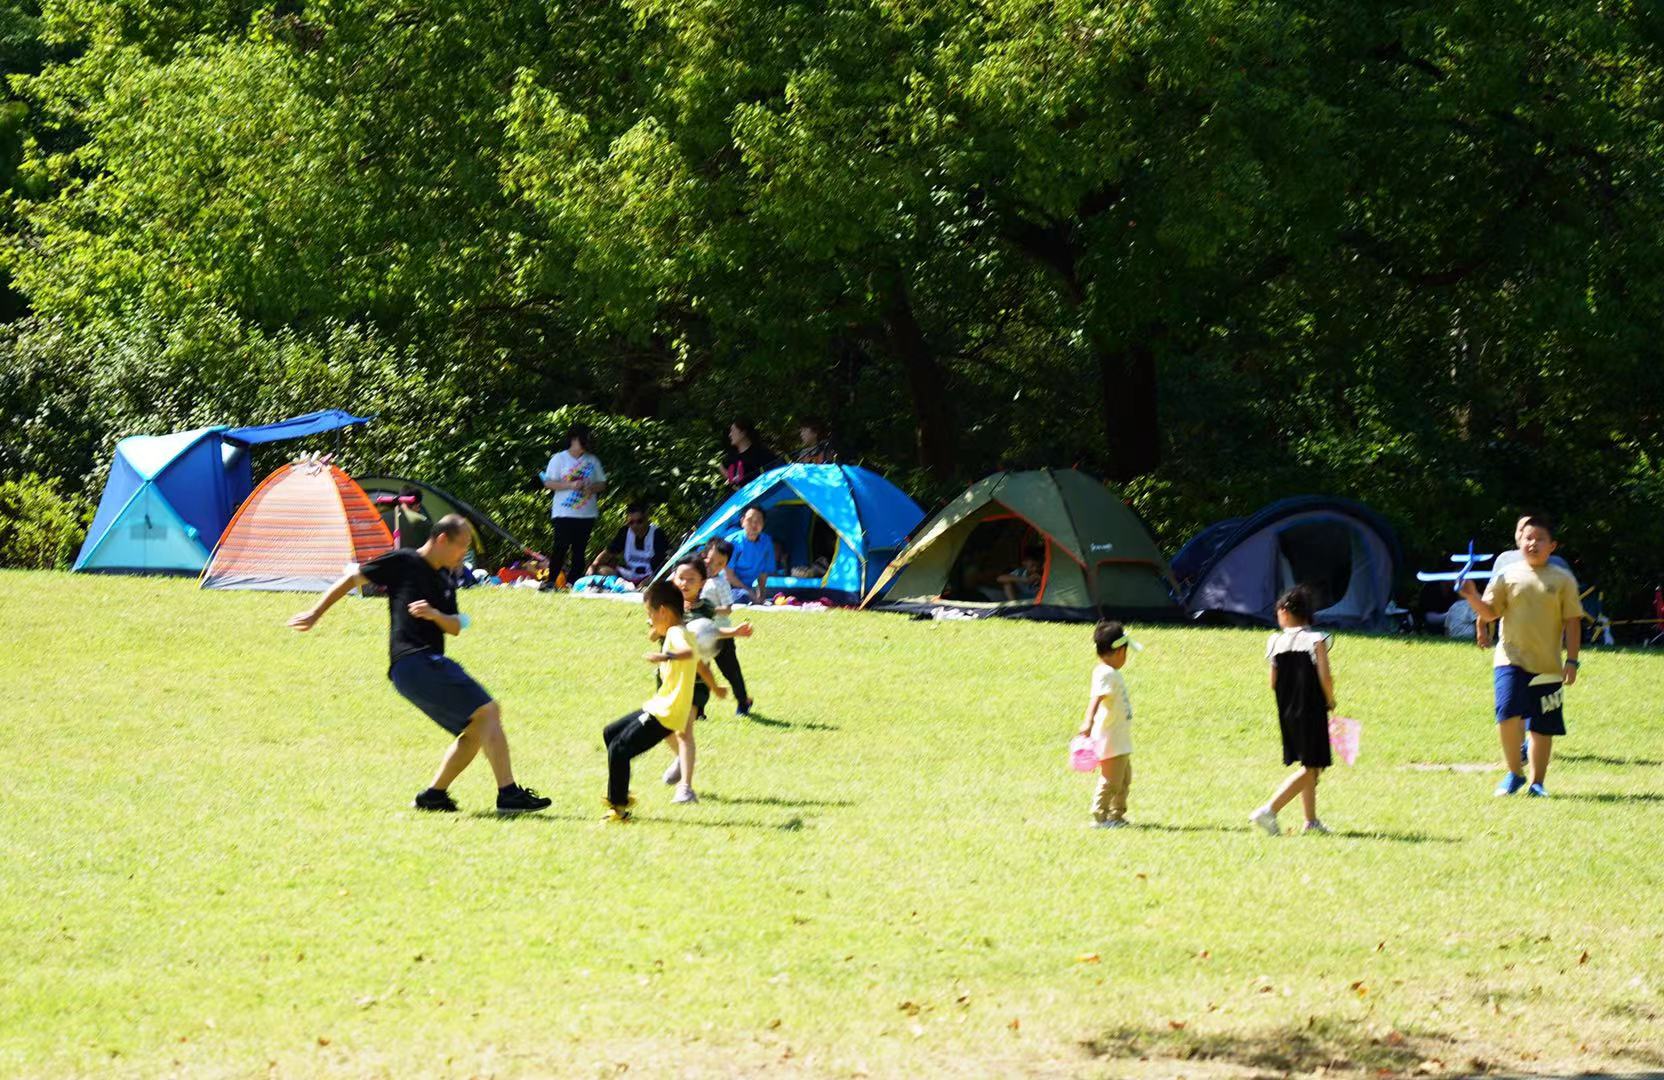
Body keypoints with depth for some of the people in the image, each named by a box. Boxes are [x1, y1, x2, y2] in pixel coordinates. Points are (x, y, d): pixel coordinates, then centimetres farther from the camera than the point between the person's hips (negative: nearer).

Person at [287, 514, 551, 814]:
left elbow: (455, 627, 13)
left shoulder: (445, 580, 21)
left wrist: (435, 615, -10)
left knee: (475, 730, 12)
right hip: (413, 662, -9)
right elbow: (352, 579, 4)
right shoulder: (403, 562, -1)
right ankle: (508, 794, -21)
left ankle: (434, 795, 14)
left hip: (430, 664, 9)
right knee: (488, 711, -15)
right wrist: (316, 614, 6)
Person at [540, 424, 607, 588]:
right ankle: (551, 581, -4)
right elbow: (548, 483, -5)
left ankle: (572, 582, 7)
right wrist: (571, 485, -17)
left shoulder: (592, 460, 11)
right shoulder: (559, 459, 0)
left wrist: (591, 487, -10)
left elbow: (602, 484, 14)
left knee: (580, 550, 2)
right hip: (564, 512, -4)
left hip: (587, 513, 4)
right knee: (561, 547, -10)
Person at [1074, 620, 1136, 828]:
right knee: (1110, 780, -5)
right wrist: (1088, 721, -49)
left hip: (1121, 740, 11)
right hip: (1110, 740, -11)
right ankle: (1100, 817, 2)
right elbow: (1096, 697, -35)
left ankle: (1117, 815, 30)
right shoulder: (1106, 674, -19)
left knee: (1124, 779, 20)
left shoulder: (1111, 673, 13)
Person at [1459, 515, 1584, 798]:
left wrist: (1571, 661, -2)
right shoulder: (1507, 575, 5)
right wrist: (1473, 597, -15)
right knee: (1508, 714, -18)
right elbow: (1489, 613, 5)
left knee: (1543, 727, 4)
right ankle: (1514, 773, 1)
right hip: (1510, 660, -1)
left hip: (1548, 665, 1)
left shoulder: (1563, 580, 3)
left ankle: (1537, 783, 17)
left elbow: (1572, 621, 4)